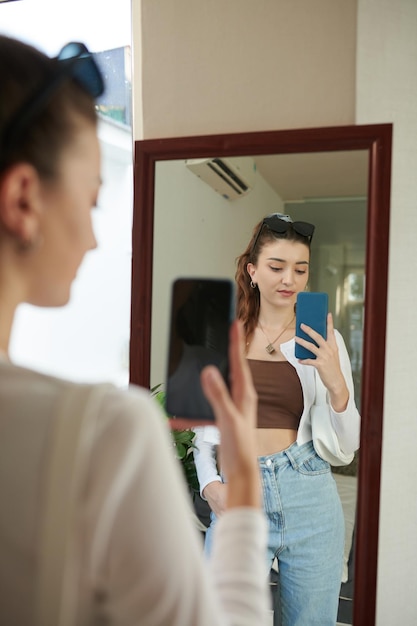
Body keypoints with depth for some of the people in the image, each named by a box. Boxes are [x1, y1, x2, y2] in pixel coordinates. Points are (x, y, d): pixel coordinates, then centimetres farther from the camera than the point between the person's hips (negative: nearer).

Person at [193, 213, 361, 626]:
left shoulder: (324, 342, 0)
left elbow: (346, 445, -2)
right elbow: (204, 424, 12)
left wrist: (336, 383, -18)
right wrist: (210, 485, -2)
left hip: (307, 497, 0)